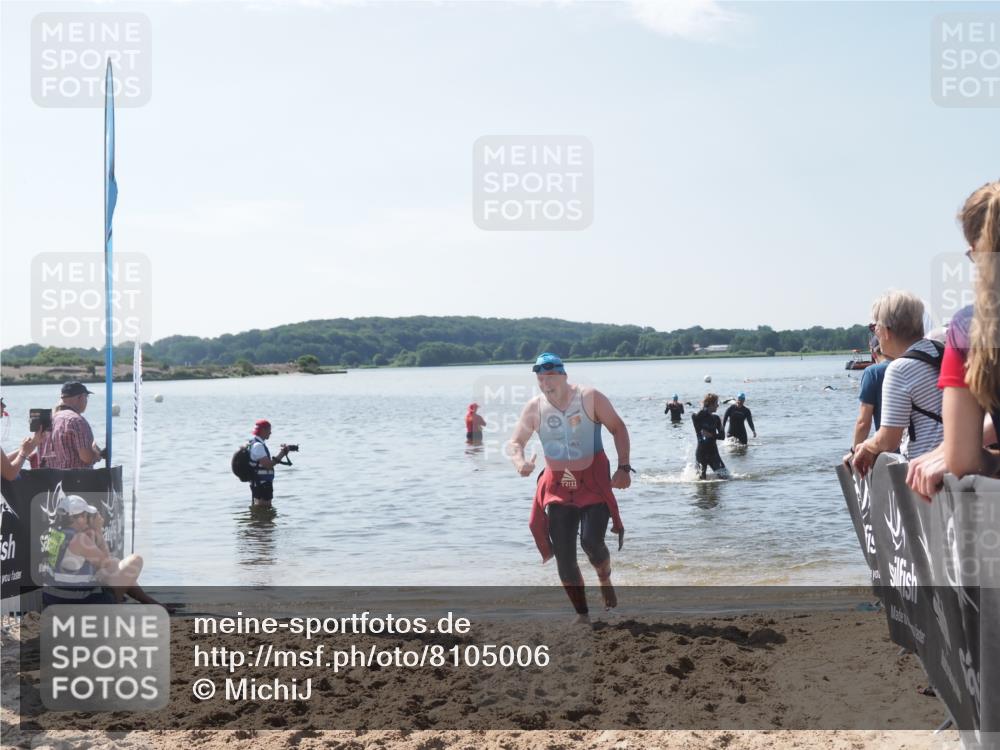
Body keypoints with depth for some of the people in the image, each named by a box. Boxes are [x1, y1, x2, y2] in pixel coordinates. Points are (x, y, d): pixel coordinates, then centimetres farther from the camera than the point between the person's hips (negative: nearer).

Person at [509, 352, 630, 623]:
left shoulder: (590, 398, -11)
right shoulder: (534, 408, -4)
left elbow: (618, 428, -2)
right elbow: (515, 442, 2)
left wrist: (624, 467, -11)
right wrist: (519, 462, -21)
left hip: (593, 482, -3)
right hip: (558, 486, 3)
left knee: (591, 542, -20)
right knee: (564, 557, 0)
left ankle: (605, 581, 15)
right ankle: (582, 614, 16)